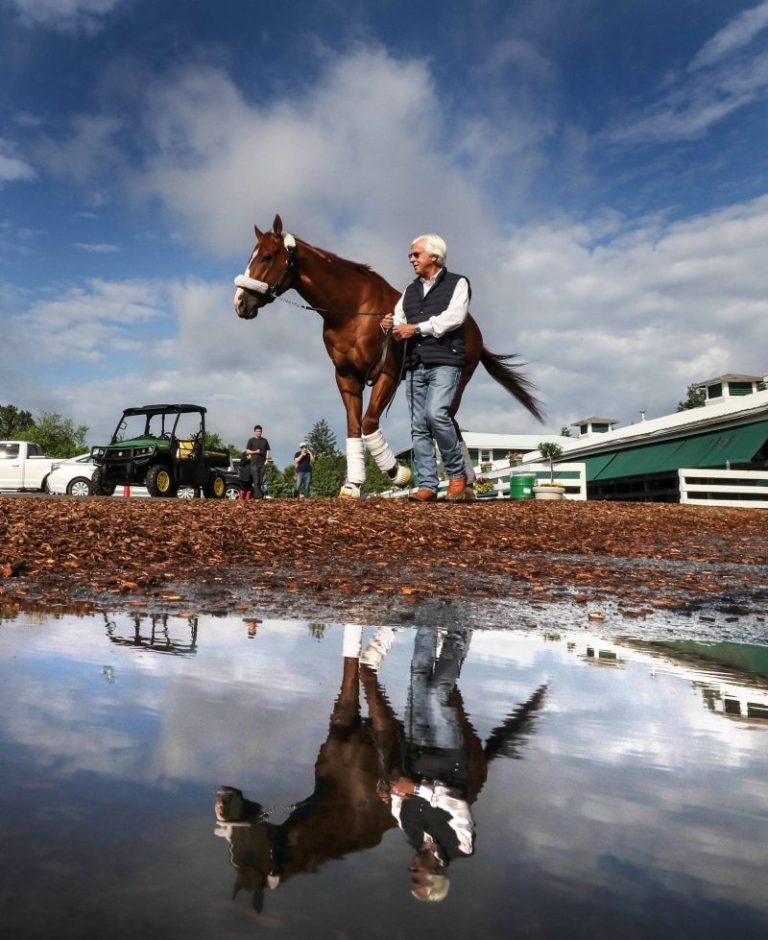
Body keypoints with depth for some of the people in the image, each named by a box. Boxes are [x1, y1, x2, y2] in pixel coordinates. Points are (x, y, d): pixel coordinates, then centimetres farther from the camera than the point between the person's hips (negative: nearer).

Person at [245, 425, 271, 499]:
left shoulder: (265, 440, 16)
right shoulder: (251, 440, 7)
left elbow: (267, 451, 16)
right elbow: (247, 451, 5)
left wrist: (267, 459, 1)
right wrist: (255, 452, -12)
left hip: (263, 463, 3)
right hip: (254, 463, -3)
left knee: (262, 480, 1)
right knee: (255, 481, -10)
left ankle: (261, 495, 5)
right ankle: (258, 495, -12)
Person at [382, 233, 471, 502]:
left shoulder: (457, 283, 6)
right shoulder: (410, 290, 23)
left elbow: (453, 317, -10)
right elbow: (399, 320, 17)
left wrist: (417, 328, -13)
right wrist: (390, 326, -7)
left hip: (444, 362, -6)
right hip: (415, 366, 6)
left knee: (436, 413, -23)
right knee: (419, 427, 1)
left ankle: (457, 474, -6)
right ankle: (427, 486, 6)